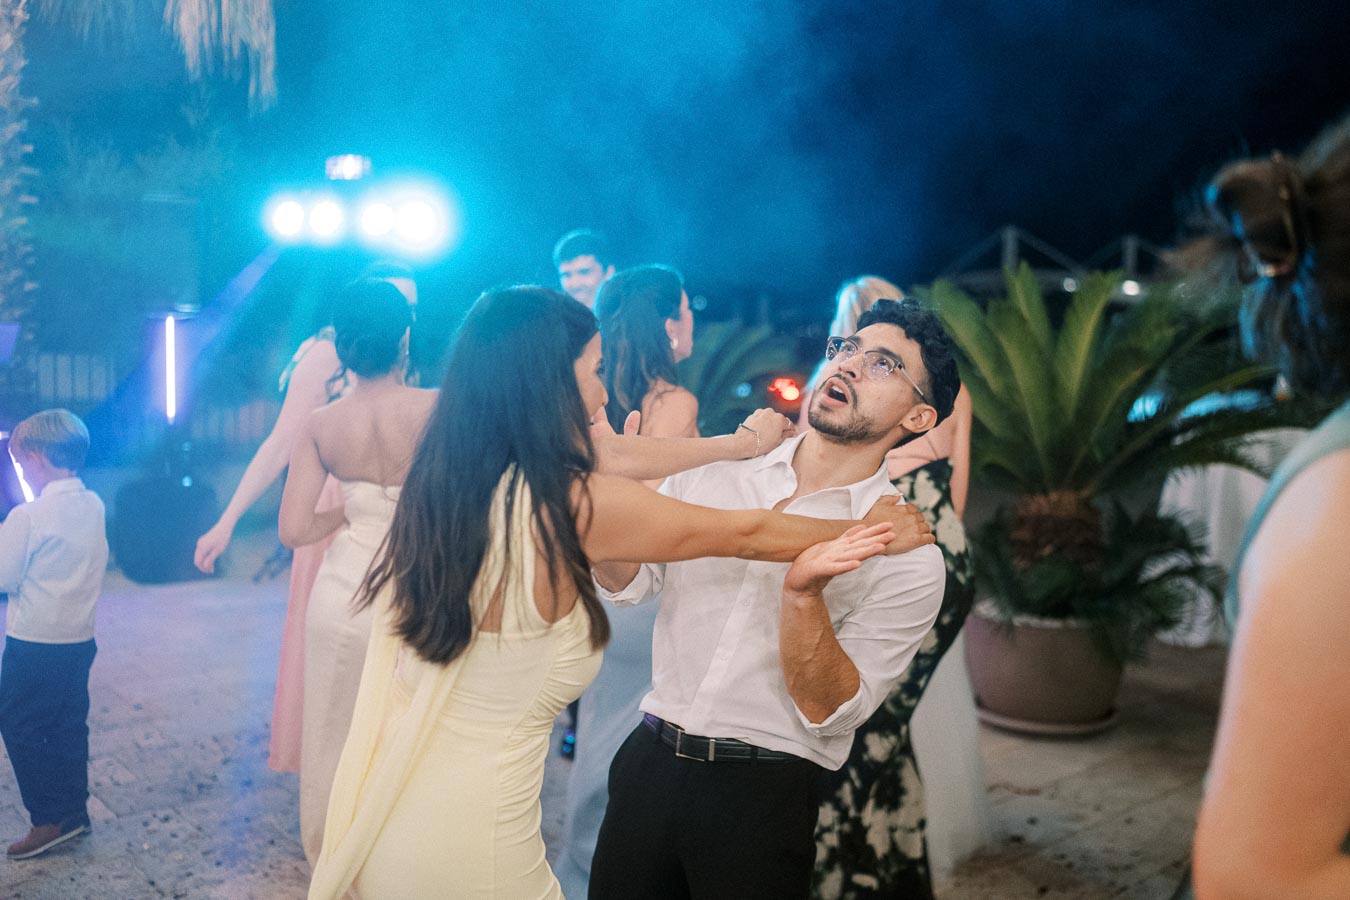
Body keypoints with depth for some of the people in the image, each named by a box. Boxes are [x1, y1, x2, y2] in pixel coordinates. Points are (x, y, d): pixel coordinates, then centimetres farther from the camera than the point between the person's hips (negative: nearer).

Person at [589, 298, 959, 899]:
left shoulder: (907, 556, -8)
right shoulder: (715, 473, 3)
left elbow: (830, 711, -12)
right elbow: (625, 581, -2)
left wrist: (803, 594, -27)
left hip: (764, 799, -3)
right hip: (647, 761, 3)